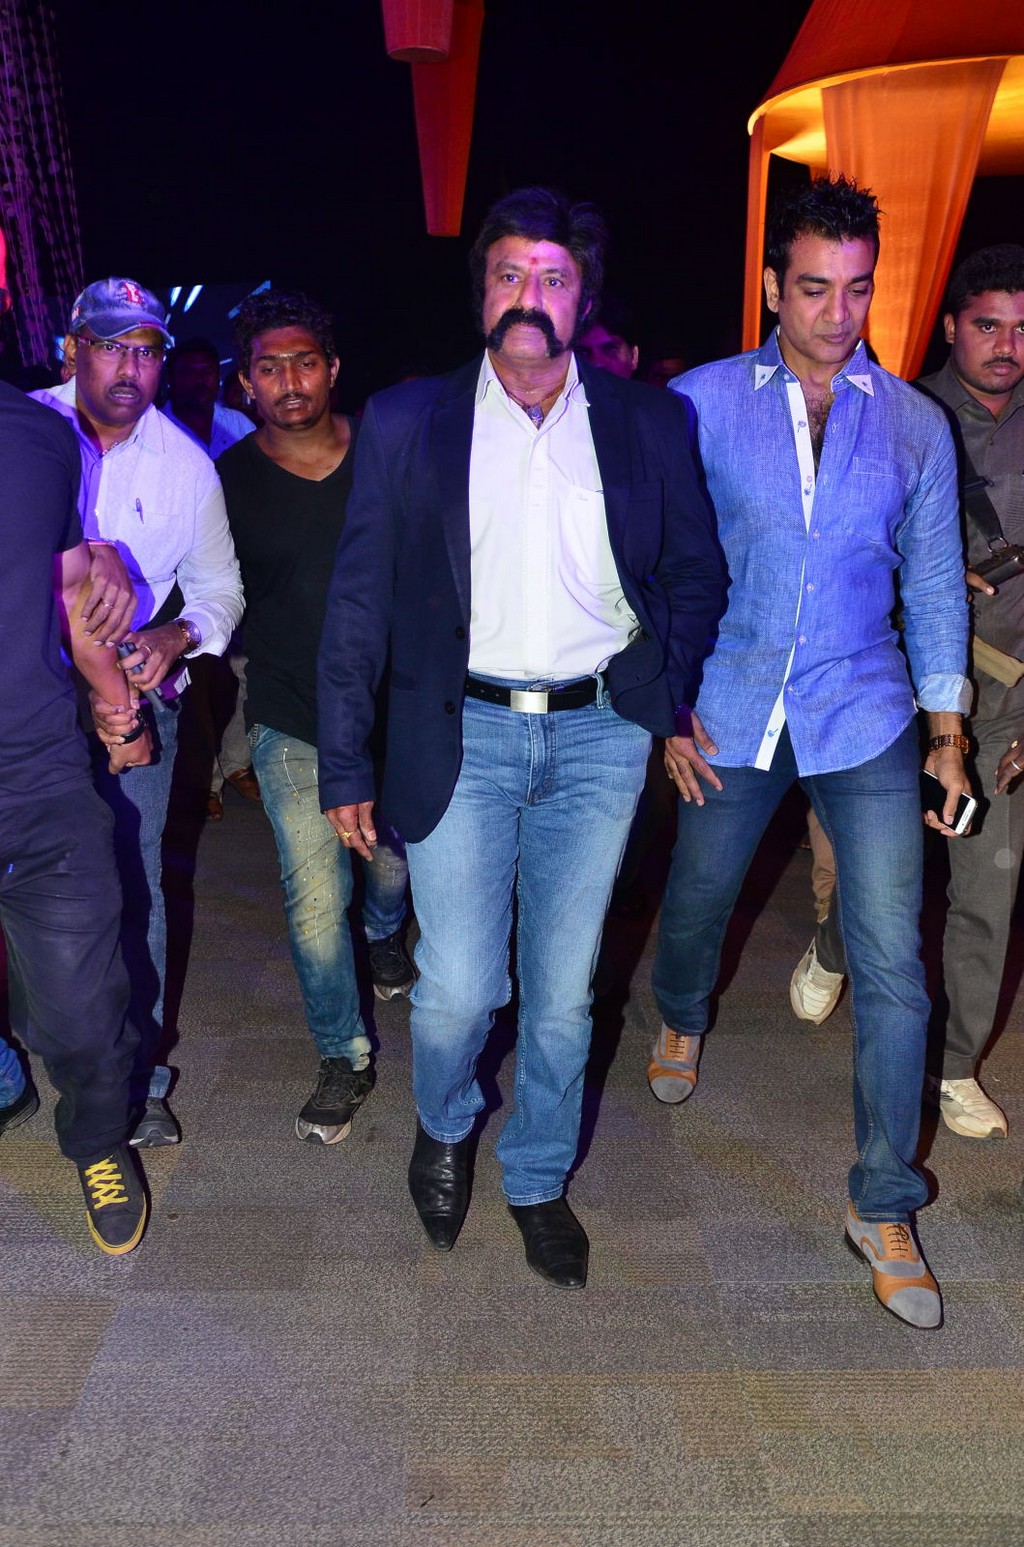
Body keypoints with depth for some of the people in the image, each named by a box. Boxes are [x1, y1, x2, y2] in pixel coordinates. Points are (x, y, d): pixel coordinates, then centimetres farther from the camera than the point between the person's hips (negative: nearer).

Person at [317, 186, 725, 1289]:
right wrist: (345, 765, 0)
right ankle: (443, 1129, 34)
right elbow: (358, 604, 2)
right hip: (463, 734, -1)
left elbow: (697, 573, 14)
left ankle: (538, 1179, 35)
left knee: (562, 991, 10)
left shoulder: (647, 423, 5)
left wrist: (668, 696, 1)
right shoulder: (406, 421, 3)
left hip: (599, 736, 2)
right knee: (457, 990, -1)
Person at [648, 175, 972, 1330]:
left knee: (892, 967, -4)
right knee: (695, 904, 17)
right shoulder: (702, 403, 0)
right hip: (728, 714, 0)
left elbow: (933, 583, 10)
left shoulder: (913, 423, 5)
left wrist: (947, 729, 5)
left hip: (865, 720, 1)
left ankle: (882, 1207, 13)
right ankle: (682, 1022, 54)